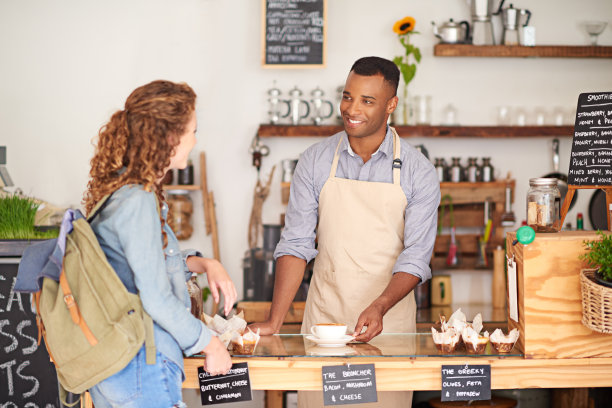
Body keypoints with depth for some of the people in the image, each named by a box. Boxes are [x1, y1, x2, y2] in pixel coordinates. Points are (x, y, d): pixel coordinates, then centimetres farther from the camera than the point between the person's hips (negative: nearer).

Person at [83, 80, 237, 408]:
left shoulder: (118, 188, 9)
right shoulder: (137, 200, -21)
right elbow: (156, 299, -22)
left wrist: (203, 264, 7)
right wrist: (211, 344, -9)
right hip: (143, 370, -10)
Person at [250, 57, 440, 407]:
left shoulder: (418, 172, -4)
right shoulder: (315, 162, 1)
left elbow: (416, 257, -6)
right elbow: (296, 244, -1)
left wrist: (378, 307, -24)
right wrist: (275, 322, -10)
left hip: (389, 323, -1)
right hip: (324, 317, 1)